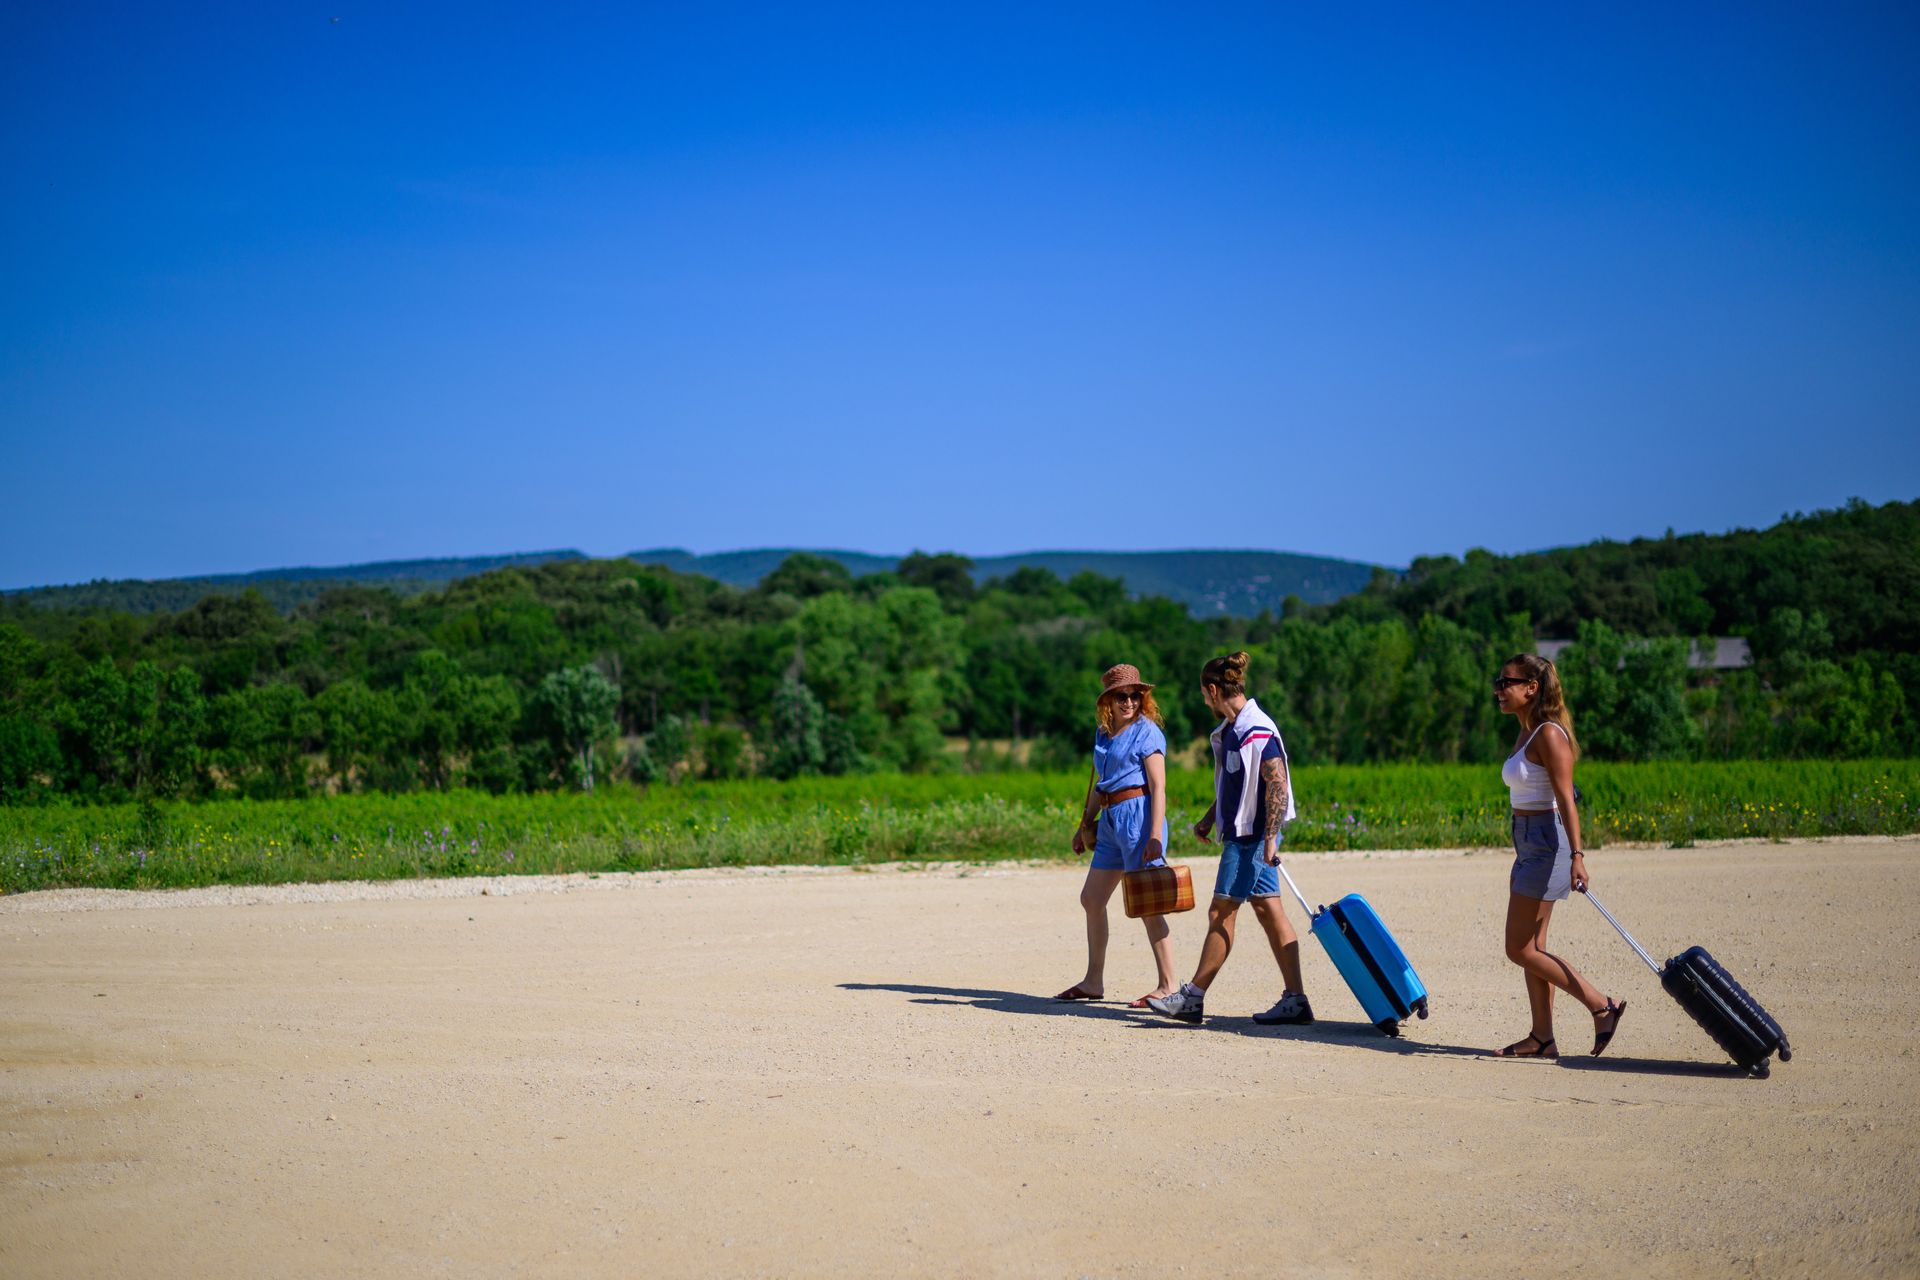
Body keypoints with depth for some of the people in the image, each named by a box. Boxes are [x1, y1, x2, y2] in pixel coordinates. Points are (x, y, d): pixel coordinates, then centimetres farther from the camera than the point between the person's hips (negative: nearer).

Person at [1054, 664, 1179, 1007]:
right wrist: (1084, 825, 26)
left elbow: (1158, 788, -12)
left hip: (1138, 814, -9)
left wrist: (1155, 835, -19)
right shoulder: (1103, 734, 15)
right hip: (1110, 820, 9)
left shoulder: (1147, 732, -7)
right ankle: (1094, 981, 22)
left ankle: (1168, 985, -1)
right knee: (1091, 898, 12)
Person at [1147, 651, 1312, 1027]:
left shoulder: (1258, 731, -18)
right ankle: (1295, 1000, 7)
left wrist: (1270, 838, -23)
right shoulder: (1230, 729, 12)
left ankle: (1193, 999, 4)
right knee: (1269, 912, 7)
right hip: (1240, 831, 10)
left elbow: (1278, 785, -21)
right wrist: (1210, 818, 27)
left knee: (1221, 913, -3)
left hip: (1252, 835, -10)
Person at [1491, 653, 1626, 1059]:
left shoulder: (1549, 734, -15)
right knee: (1531, 949, 10)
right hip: (1528, 843, 10)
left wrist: (1576, 855, -28)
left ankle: (1602, 1006, -1)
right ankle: (1542, 1038, 15)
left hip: (1547, 842, -10)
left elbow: (1565, 799, -21)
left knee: (1521, 950, -7)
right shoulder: (1525, 734, 13)